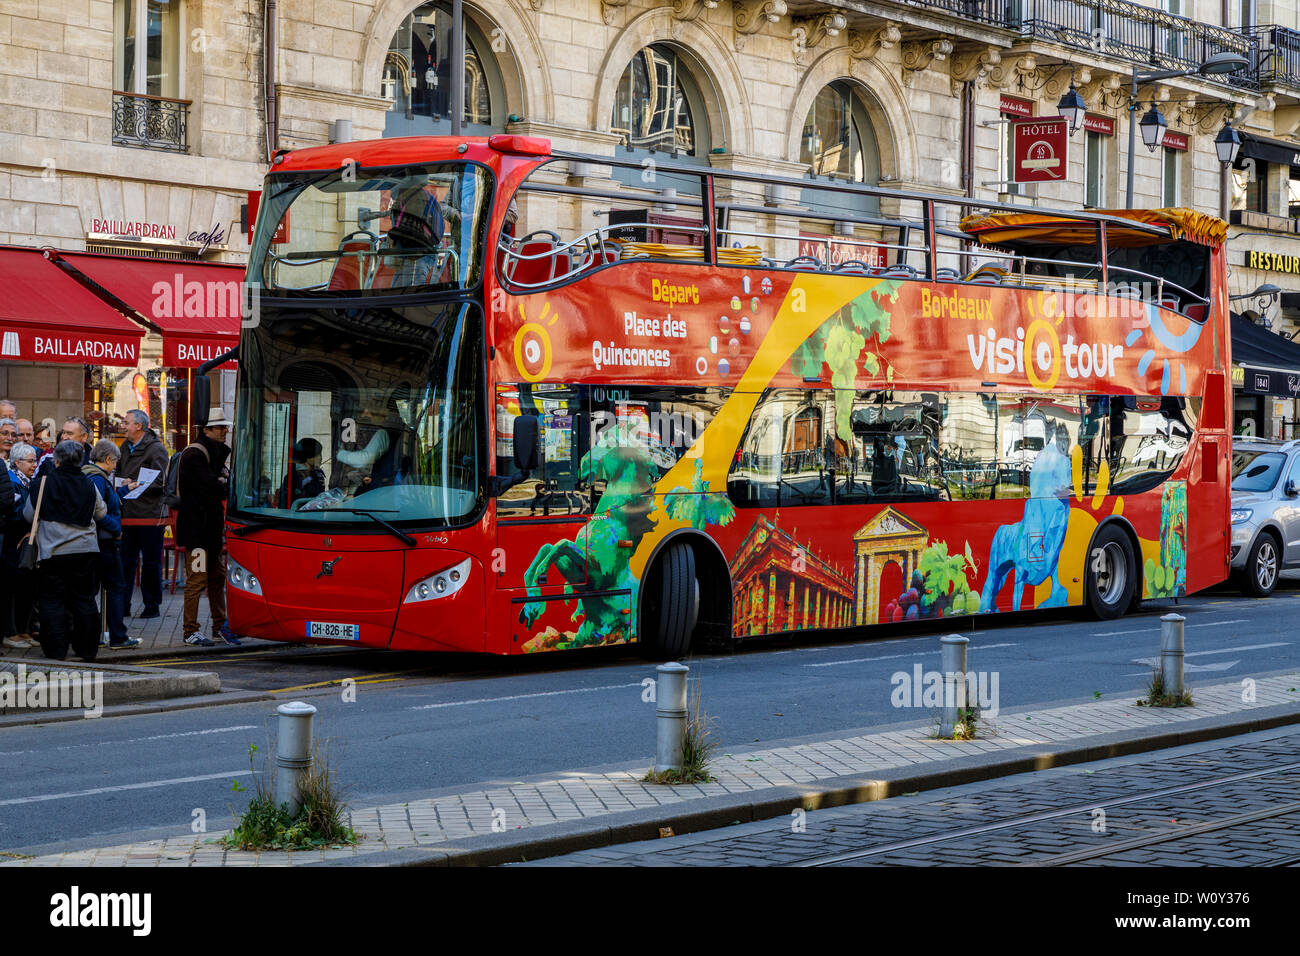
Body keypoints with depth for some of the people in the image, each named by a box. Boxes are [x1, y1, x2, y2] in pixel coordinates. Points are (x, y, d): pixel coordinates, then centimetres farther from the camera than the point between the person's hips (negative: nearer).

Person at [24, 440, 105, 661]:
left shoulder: (43, 483, -7)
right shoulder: (88, 485, 2)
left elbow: (29, 515, 1)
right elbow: (101, 513, 16)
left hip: (53, 552, -3)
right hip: (85, 550, 3)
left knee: (52, 600, 5)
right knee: (84, 599, 11)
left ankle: (56, 650, 3)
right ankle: (87, 649, 14)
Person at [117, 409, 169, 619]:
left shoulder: (156, 449, -7)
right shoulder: (125, 447, 16)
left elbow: (160, 482, -13)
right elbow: (119, 473, 25)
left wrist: (135, 485, -17)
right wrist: (123, 483, 4)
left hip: (150, 514, -7)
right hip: (129, 514, 7)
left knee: (151, 562, 1)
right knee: (126, 560, 7)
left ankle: (152, 605, 9)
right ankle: (123, 606, 11)